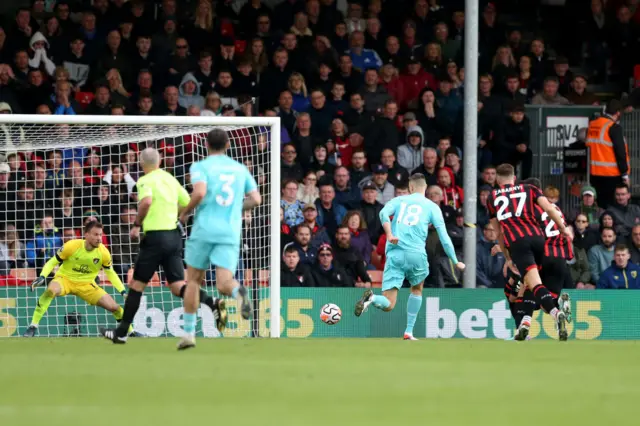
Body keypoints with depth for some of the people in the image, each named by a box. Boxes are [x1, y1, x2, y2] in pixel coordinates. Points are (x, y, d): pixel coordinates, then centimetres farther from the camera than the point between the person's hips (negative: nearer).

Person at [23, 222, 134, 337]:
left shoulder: (103, 252, -12)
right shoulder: (71, 246, -21)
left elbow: (110, 273, 5)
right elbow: (52, 262, -9)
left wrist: (123, 291, -3)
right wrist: (42, 277, -25)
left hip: (86, 284, 3)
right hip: (65, 279, -3)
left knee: (113, 307, -9)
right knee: (51, 290, -39)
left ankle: (130, 331, 20)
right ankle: (33, 325, -30)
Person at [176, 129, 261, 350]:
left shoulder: (201, 166, 1)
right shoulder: (240, 169, 14)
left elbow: (200, 192, -17)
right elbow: (256, 199, 10)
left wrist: (185, 212, 0)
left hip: (204, 230, -2)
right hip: (231, 232, 2)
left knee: (193, 280, 15)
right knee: (224, 284, -7)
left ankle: (189, 333, 15)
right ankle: (238, 291, -44)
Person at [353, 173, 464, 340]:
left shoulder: (399, 200, 17)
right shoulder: (432, 207, 12)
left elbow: (383, 213, -6)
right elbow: (444, 238, 7)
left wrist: (389, 235, -19)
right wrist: (455, 262, 15)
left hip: (394, 253, 1)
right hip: (416, 254, -1)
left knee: (388, 305, 0)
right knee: (417, 290, 30)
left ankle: (371, 298, -34)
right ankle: (409, 332, 23)